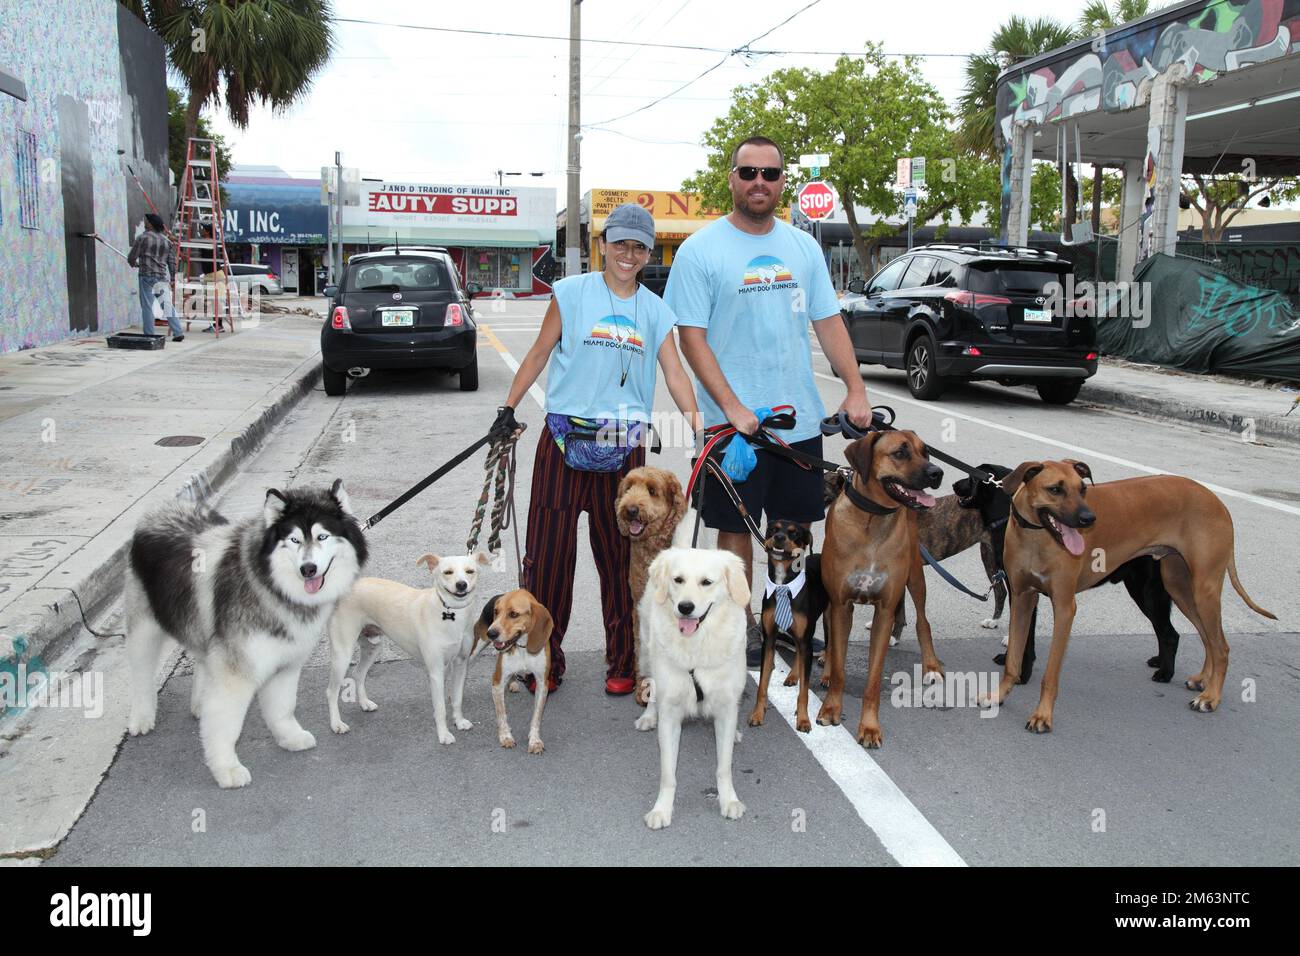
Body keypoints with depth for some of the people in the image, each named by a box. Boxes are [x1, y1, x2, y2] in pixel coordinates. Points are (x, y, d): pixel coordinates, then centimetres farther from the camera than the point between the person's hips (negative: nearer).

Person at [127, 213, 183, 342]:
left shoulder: (142, 238, -3)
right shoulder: (167, 241, 11)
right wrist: (172, 279, 17)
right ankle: (178, 333, 3)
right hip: (163, 277, 4)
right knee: (167, 305, 8)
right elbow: (172, 262, 10)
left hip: (147, 276, -4)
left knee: (147, 306, 0)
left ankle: (149, 335, -1)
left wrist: (134, 263, 22)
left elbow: (131, 258, -1)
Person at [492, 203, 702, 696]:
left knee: (620, 554, 6)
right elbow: (539, 353, 6)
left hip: (624, 444, 2)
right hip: (565, 438, -2)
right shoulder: (571, 293, 2)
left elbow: (675, 372, 3)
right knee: (549, 549, 0)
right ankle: (543, 660, 15)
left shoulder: (655, 310, 10)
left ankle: (623, 662, 19)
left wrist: (697, 423, -11)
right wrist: (508, 408, 1)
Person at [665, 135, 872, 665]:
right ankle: (743, 625, 21)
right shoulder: (700, 250, -6)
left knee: (794, 523, 13)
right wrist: (732, 407, -18)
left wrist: (855, 389, 0)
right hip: (736, 423, -4)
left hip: (800, 420, 5)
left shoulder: (803, 247, 9)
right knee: (736, 526, 6)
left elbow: (828, 323, 11)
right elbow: (691, 338, -10)